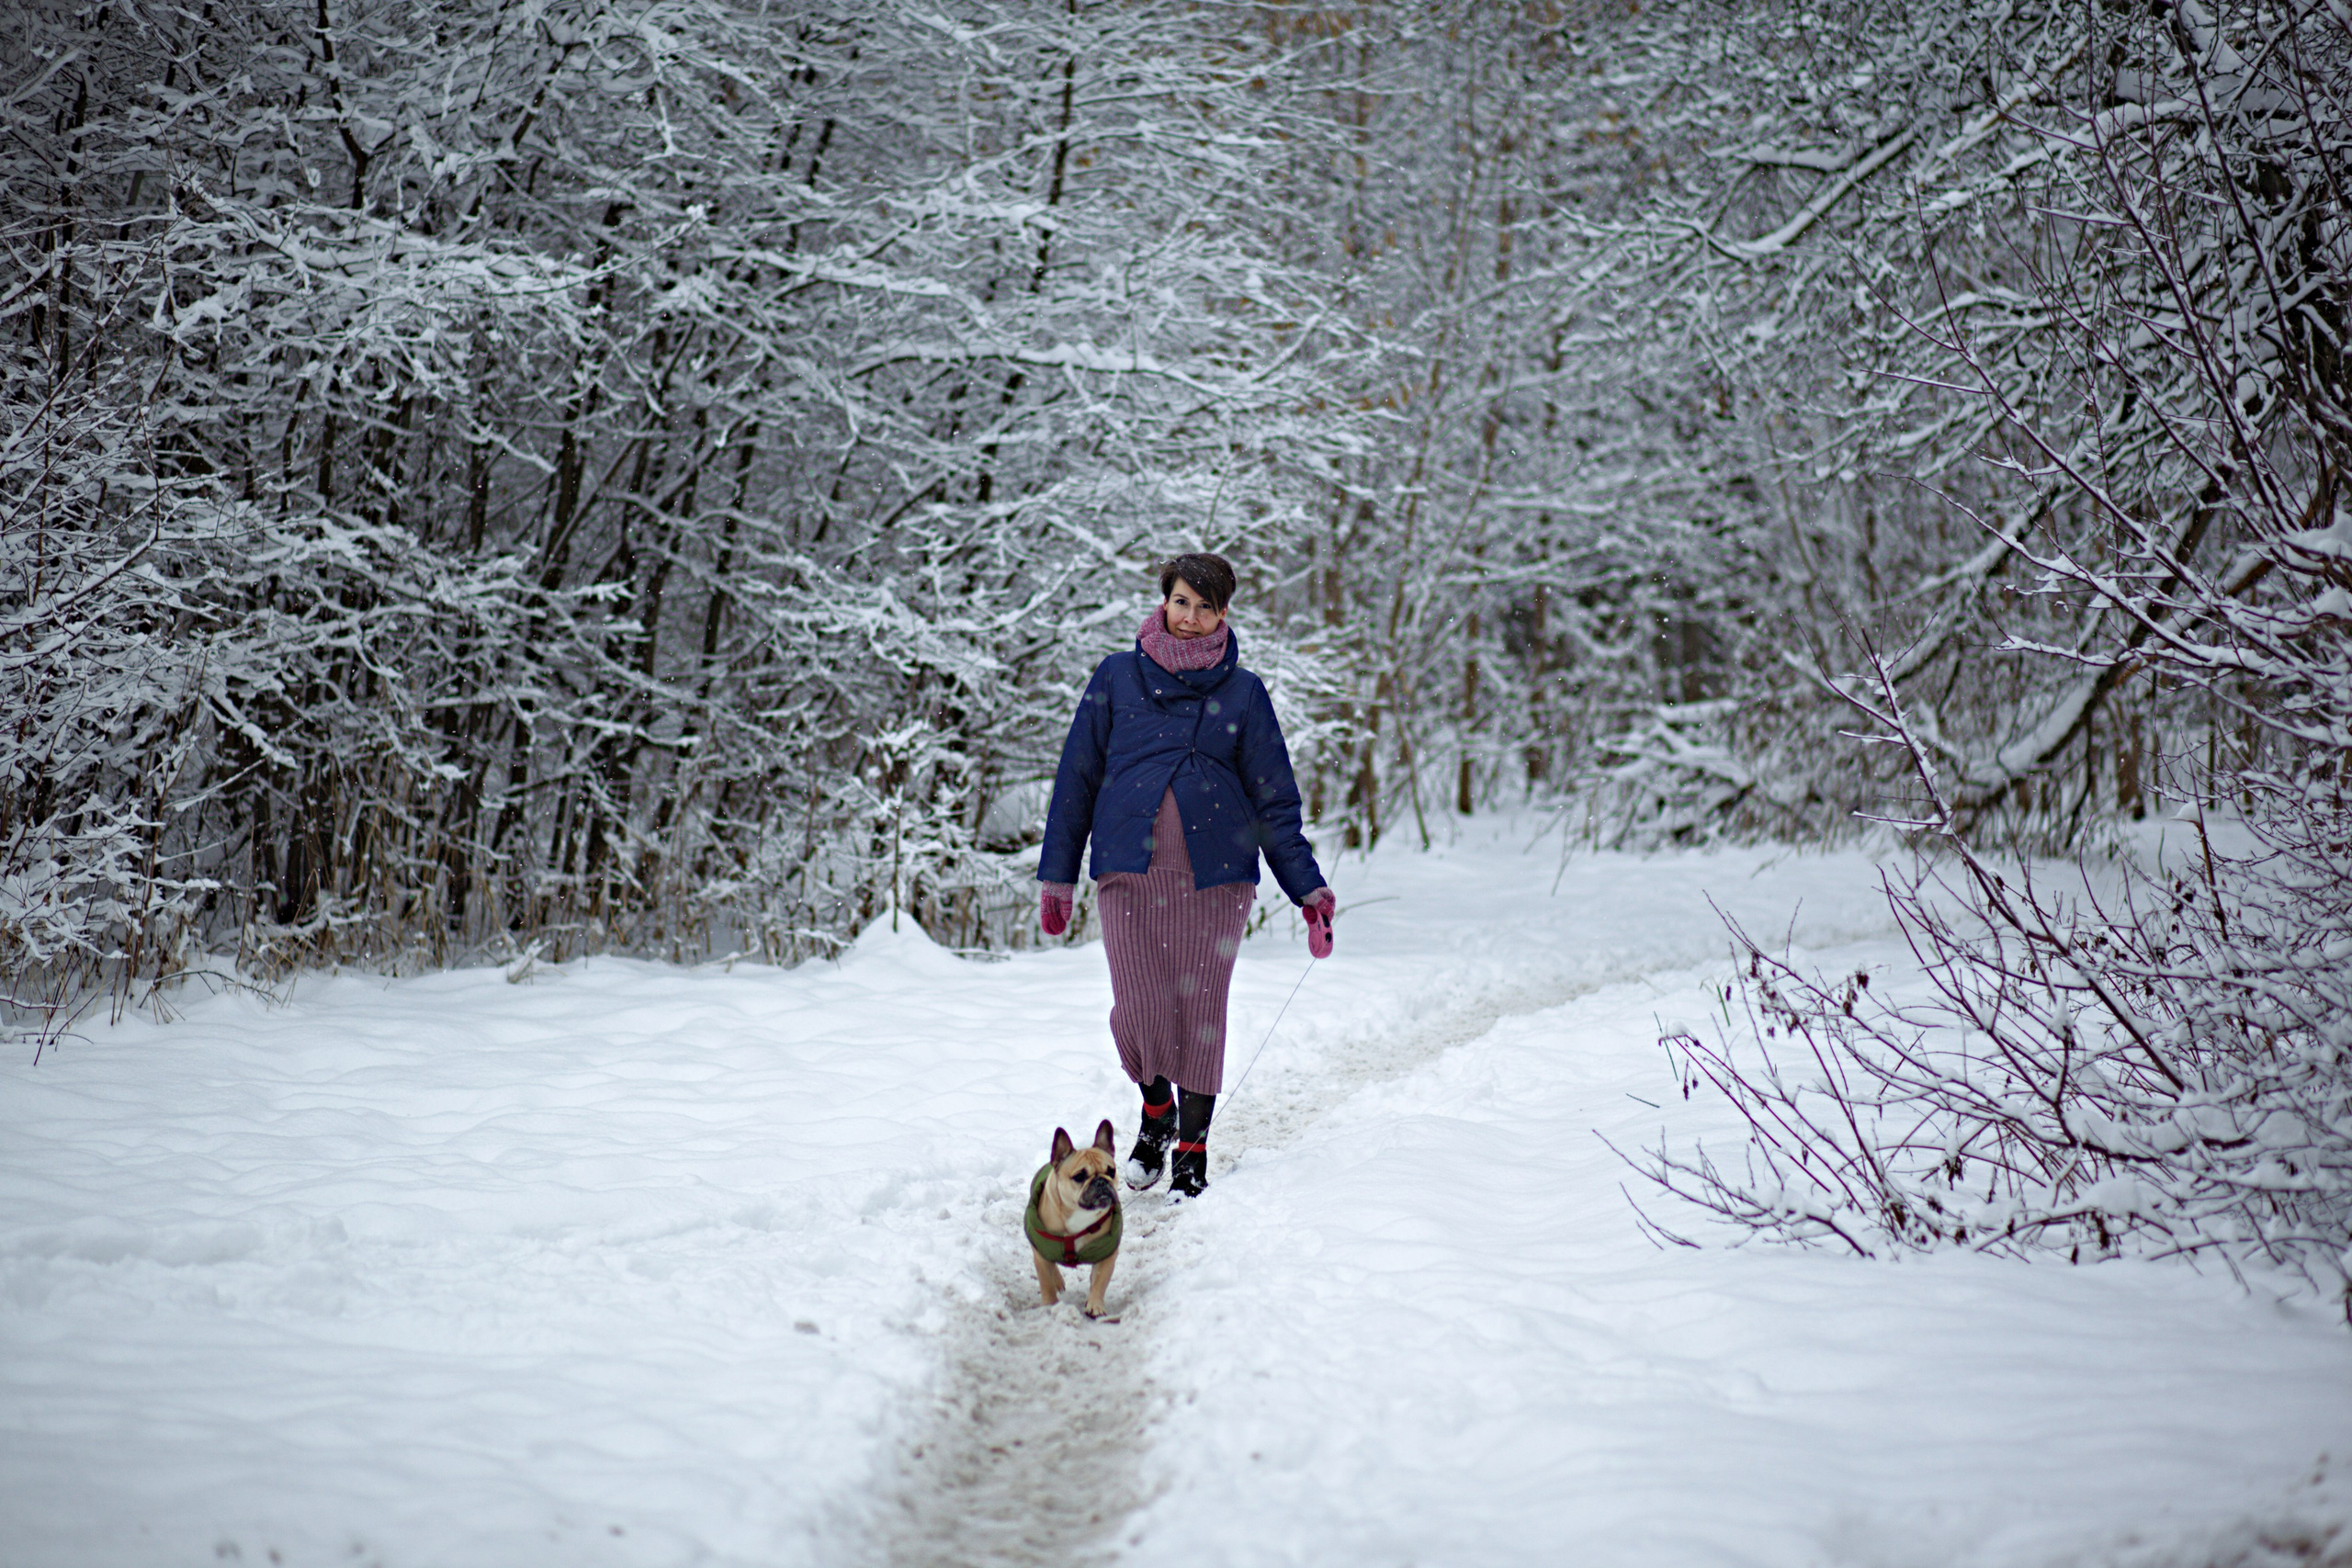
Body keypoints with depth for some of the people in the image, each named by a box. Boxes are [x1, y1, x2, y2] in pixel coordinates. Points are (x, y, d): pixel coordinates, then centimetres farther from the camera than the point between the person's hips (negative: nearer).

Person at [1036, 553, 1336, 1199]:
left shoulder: (1242, 692, 8)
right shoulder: (1116, 679, 9)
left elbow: (1275, 800, 9)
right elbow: (1077, 780, 12)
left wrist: (1308, 888, 2)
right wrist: (1056, 877, 9)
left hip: (1215, 874, 0)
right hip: (1130, 871, 0)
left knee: (1202, 1011, 1)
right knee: (1140, 1009, -9)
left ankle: (1192, 1148, 16)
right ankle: (1156, 1110, 20)